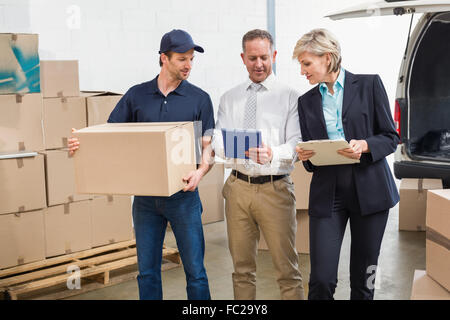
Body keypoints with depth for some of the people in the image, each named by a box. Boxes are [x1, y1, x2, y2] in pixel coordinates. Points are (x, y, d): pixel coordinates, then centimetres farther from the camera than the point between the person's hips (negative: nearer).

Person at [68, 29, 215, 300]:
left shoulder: (199, 99, 1)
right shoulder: (137, 95, 6)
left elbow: (209, 146, -1)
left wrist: (200, 172, -22)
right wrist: (83, 143, -12)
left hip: (183, 195, -2)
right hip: (145, 196, 2)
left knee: (195, 270, 3)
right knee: (147, 271, 10)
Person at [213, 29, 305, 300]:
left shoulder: (289, 97, 1)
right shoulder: (229, 98, 12)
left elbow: (296, 144, -8)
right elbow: (219, 140, 3)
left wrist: (272, 154, -29)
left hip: (275, 188, -3)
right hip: (239, 186, 3)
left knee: (286, 267, 0)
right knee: (242, 266, 13)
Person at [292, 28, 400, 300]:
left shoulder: (369, 85, 2)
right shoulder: (307, 101, 10)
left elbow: (391, 137, 1)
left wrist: (364, 146, -17)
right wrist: (305, 156, -7)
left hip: (370, 189, -2)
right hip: (327, 192, 2)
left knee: (364, 276, 6)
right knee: (322, 278, -6)